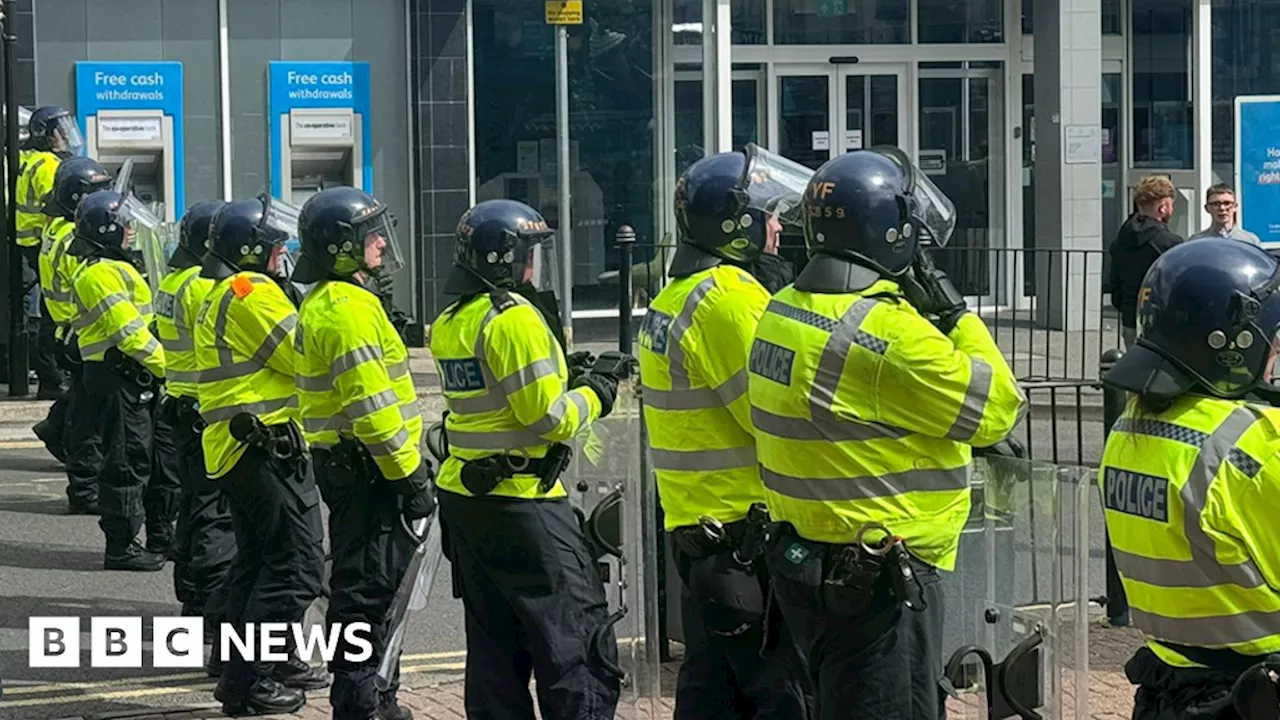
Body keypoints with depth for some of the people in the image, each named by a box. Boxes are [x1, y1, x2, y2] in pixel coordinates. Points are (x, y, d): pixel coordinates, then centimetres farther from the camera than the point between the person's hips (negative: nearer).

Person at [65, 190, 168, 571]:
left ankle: (124, 541, 21)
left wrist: (159, 368, 14)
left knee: (134, 461, 14)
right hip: (117, 378, -11)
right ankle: (121, 547, -5)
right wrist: (165, 367, -16)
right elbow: (129, 331, -20)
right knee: (125, 462, -8)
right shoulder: (102, 274, -14)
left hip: (130, 379, 11)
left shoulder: (112, 268, 21)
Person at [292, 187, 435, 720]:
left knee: (374, 581, 18)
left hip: (347, 461, 11)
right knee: (366, 585, -7)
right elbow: (371, 405, -23)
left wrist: (410, 461, 24)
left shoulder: (327, 302, 16)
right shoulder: (348, 309, -18)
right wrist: (409, 474, -19)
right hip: (364, 467, -11)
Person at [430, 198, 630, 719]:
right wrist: (594, 394, 0)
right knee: (576, 644, -5)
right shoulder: (514, 319, -16)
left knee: (494, 645, 13)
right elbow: (548, 418, -17)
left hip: (464, 500, 9)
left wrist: (567, 377, 13)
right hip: (523, 506, -9)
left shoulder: (449, 322, 11)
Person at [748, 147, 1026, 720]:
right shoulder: (887, 332, -21)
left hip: (805, 560, 9)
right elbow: (996, 409, -13)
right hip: (879, 581, -9)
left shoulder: (784, 311, 7)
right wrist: (955, 315, -4)